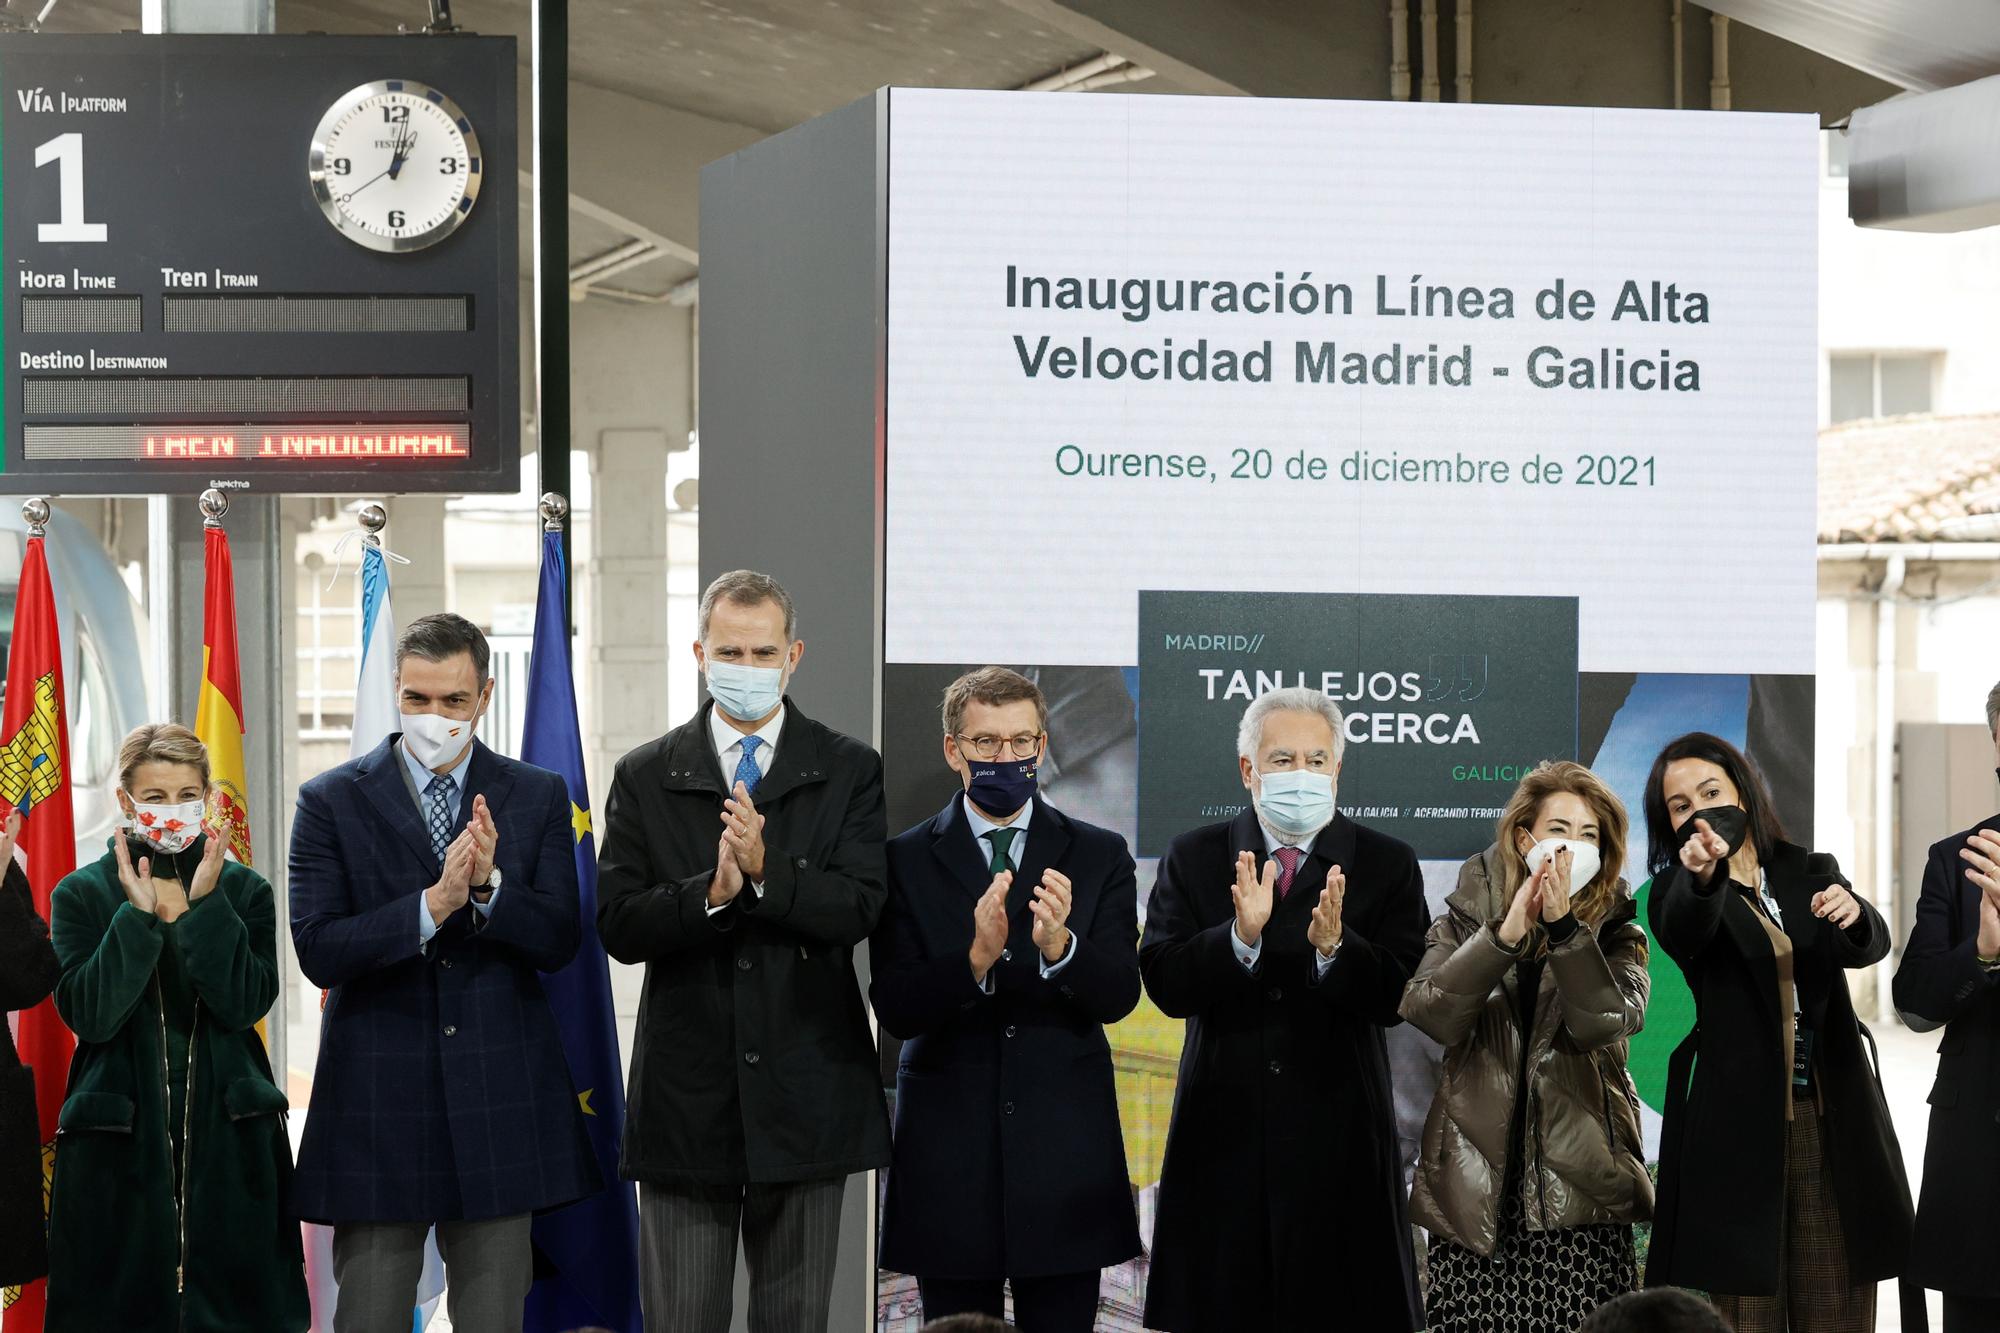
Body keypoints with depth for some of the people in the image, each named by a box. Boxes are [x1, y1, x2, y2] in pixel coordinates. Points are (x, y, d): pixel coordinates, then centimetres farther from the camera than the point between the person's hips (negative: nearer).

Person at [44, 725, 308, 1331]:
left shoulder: (242, 890, 7)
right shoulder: (82, 894, 3)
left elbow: (245, 1004, -7)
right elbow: (87, 1014, -10)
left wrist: (202, 908, -13)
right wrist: (138, 915, -15)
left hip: (227, 1127, 1)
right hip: (120, 1135, -1)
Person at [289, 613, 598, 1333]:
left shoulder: (539, 796, 6)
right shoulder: (332, 801, 0)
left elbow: (558, 942, -1)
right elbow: (318, 951, -10)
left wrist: (490, 886, -19)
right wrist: (433, 905, -22)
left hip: (499, 1106, 2)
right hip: (378, 1104, -1)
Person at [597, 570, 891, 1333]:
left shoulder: (849, 772, 3)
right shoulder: (644, 777, 5)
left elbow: (860, 909, -10)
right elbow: (618, 925, -4)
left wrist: (766, 869, -25)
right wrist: (712, 892, -21)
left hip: (805, 1097, 0)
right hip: (686, 1099, 0)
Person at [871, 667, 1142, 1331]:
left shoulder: (1098, 856, 5)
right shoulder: (905, 861, 1)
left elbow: (1118, 995, -5)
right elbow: (895, 1009, -8)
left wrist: (1059, 945, -26)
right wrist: (976, 958, -25)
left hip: (1062, 1152, 1)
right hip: (949, 1154, 0)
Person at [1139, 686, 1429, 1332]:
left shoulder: (1388, 865, 3)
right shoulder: (1193, 859, 6)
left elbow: (1394, 998, -7)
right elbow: (1163, 983, -6)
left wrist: (1334, 947, -25)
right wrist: (1240, 936, -22)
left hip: (1339, 1139, -1)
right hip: (1223, 1135, 1)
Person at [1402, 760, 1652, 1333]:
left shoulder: (1615, 930, 9)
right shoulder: (1467, 914, 9)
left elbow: (1603, 1024, -11)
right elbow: (1430, 1015, -10)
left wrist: (1563, 926, -19)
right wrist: (1505, 933, -19)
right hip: (1477, 1187, 0)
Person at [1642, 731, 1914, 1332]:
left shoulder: (1812, 873, 12)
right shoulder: (1676, 890, 3)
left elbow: (1871, 945, -6)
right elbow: (1683, 931, -21)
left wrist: (1853, 914, -30)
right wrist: (1701, 875, -44)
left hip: (1835, 1119, 2)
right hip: (1739, 1128, -2)